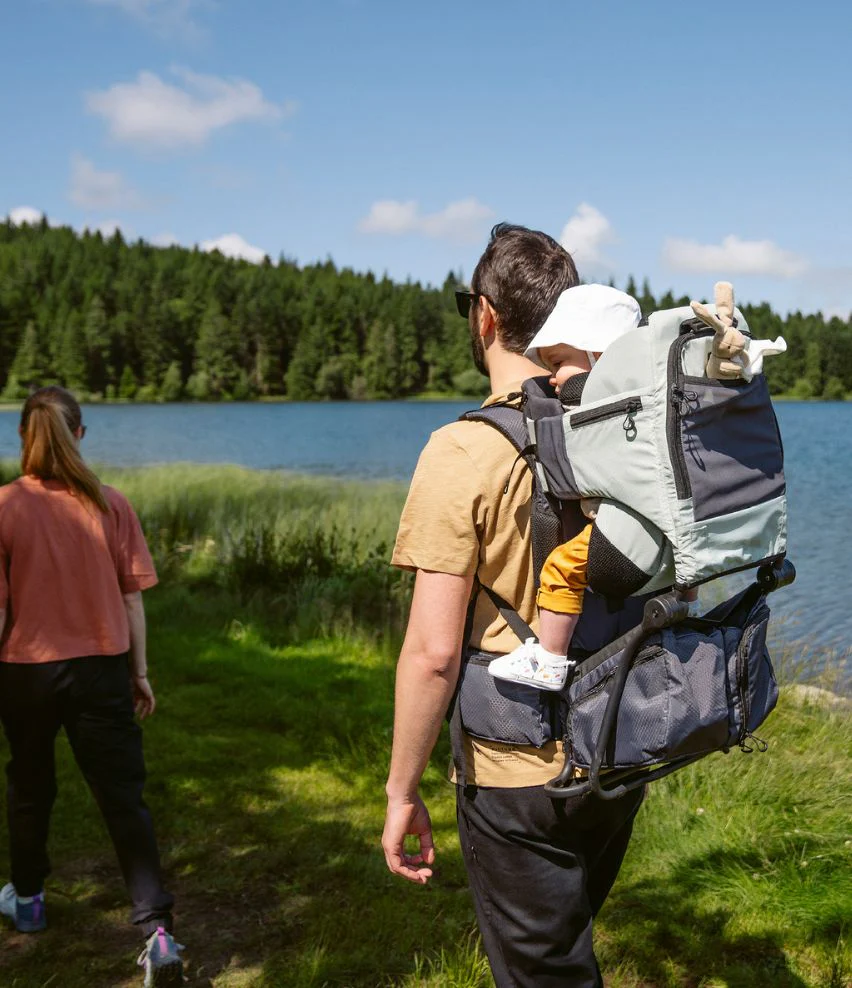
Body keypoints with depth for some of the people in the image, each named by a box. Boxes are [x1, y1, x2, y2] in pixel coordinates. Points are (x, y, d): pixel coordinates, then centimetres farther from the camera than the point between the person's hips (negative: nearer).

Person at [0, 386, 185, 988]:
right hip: (100, 668, 0)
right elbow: (132, 598, -2)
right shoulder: (111, 505, -7)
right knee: (123, 796, 4)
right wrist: (140, 672, 9)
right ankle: (157, 928, -3)